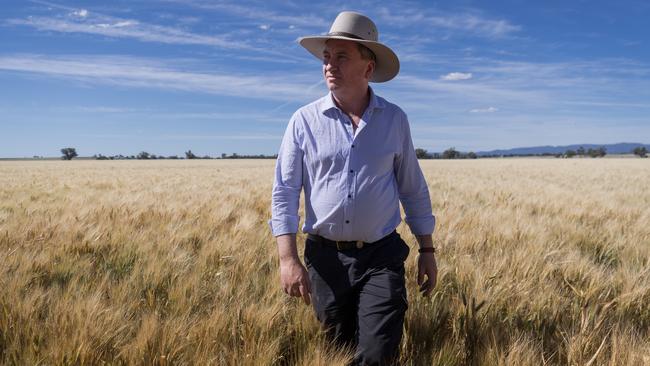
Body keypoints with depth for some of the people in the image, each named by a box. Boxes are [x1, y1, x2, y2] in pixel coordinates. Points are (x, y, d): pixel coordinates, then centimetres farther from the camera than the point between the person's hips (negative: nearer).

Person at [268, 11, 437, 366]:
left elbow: (413, 189, 7)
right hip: (326, 257, 1)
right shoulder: (304, 120, -3)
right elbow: (284, 193, -4)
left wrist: (427, 250, 6)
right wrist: (288, 259, -11)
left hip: (381, 257, 0)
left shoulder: (395, 119, 0)